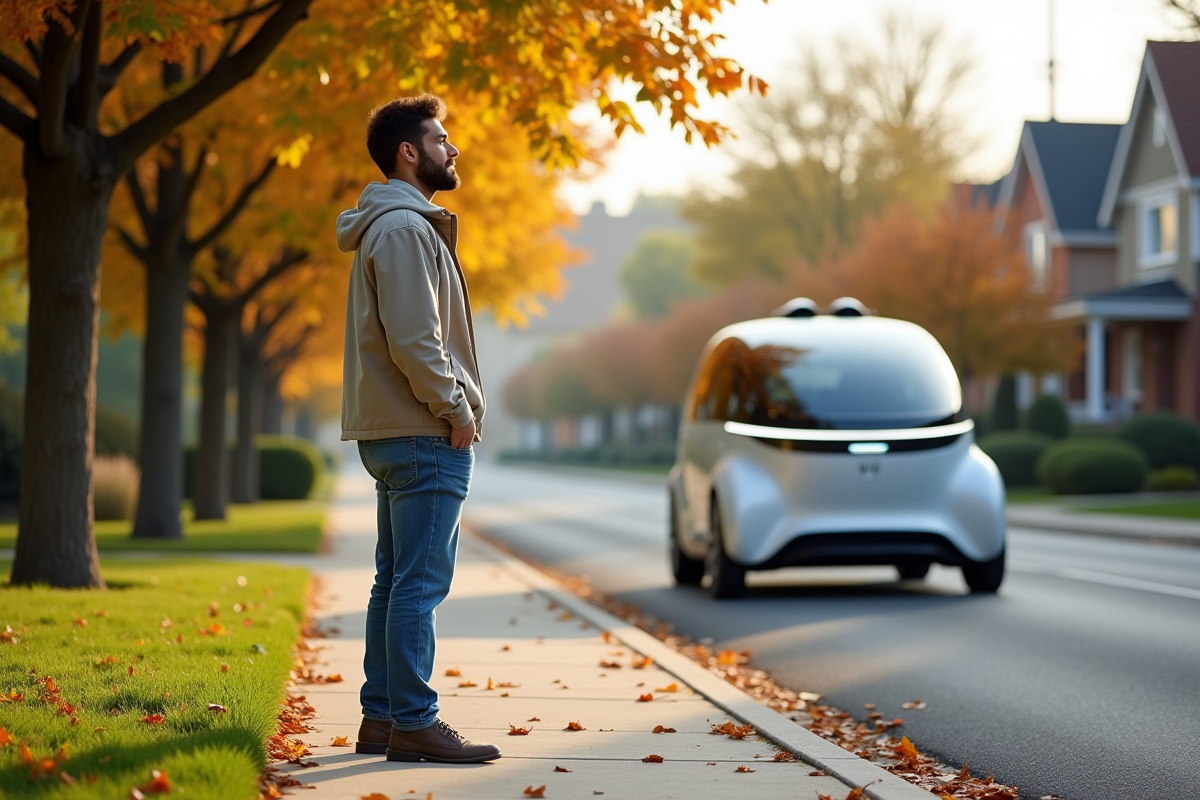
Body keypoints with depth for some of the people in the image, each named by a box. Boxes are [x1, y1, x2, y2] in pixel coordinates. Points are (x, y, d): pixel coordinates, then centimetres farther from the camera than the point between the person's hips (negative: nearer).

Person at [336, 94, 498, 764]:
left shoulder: (400, 225, 21)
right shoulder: (405, 228, -12)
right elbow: (412, 338, -20)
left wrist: (454, 405, 15)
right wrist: (455, 407, -13)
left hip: (395, 433, 11)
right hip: (426, 437, -11)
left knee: (397, 580, 12)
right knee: (420, 582, -9)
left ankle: (382, 717, 16)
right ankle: (413, 722, -7)